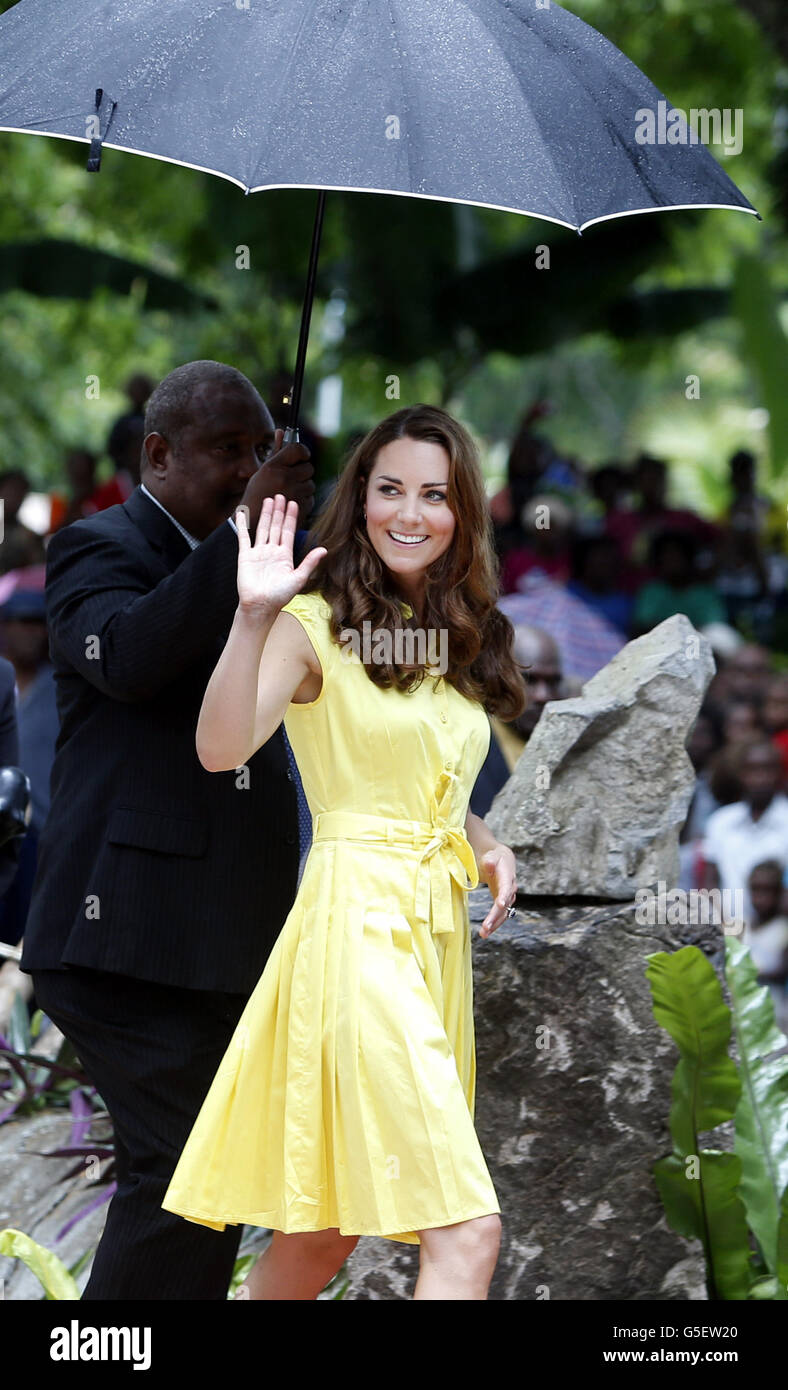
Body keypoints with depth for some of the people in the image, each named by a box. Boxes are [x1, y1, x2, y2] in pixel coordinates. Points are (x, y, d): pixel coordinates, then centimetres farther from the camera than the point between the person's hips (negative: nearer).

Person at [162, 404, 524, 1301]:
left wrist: (484, 846, 7)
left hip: (439, 929, 8)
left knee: (328, 1226, 13)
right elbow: (221, 748, -22)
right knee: (466, 1231, -17)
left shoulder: (459, 638, 16)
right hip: (358, 919, -8)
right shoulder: (317, 623, -6)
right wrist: (253, 618, -34)